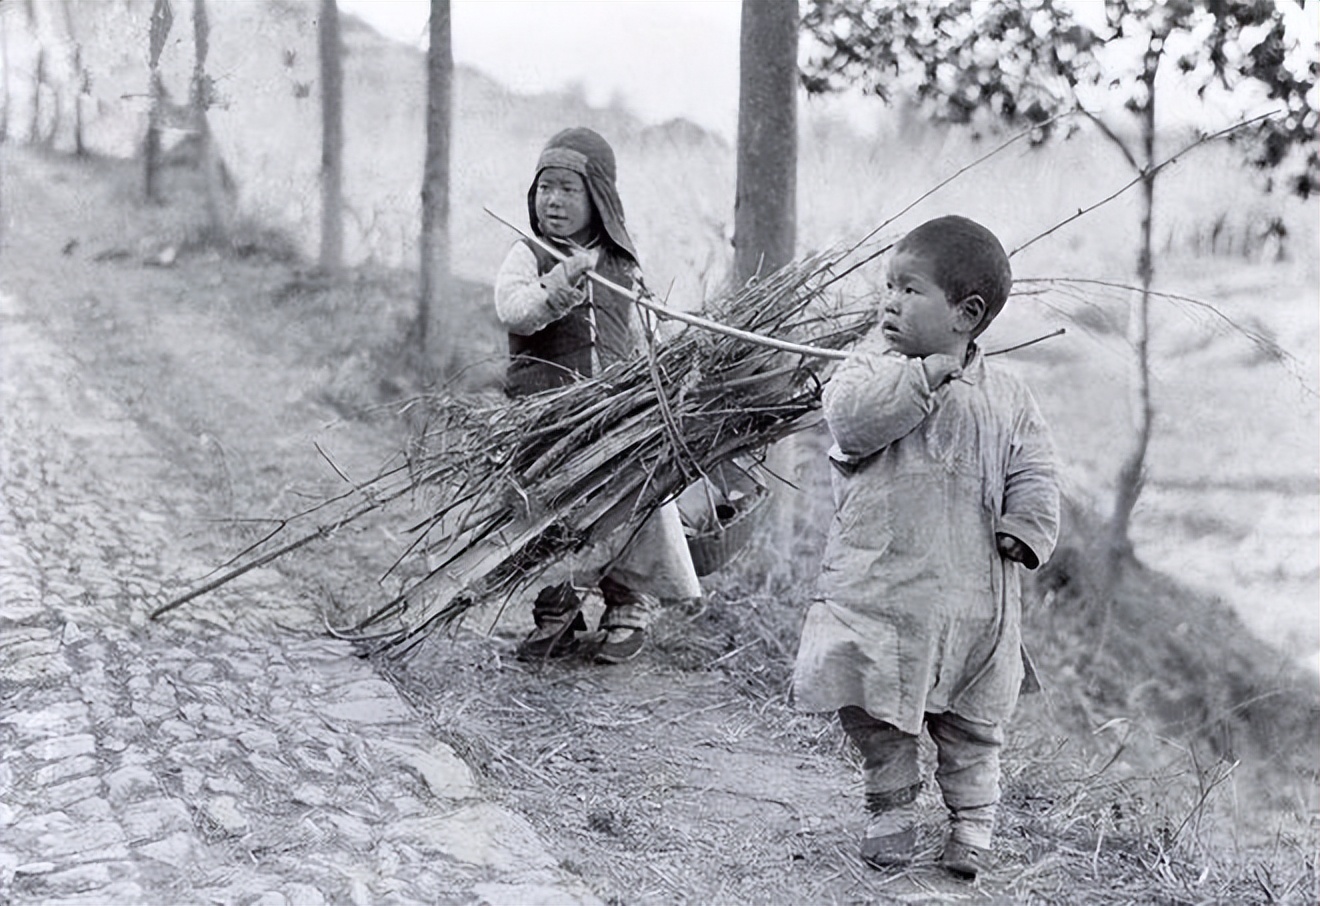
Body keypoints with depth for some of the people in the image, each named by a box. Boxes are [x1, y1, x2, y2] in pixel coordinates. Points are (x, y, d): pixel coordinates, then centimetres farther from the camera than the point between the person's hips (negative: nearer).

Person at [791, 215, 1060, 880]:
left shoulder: (1006, 398, 5)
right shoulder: (874, 362, 1)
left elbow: (1033, 475, 6)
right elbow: (848, 417, -19)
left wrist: (1023, 530, -11)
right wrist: (924, 375, -20)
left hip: (971, 595, 1)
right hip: (876, 582, 0)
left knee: (970, 723, 10)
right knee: (871, 708, 5)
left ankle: (973, 817, 29)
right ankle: (890, 804, 27)